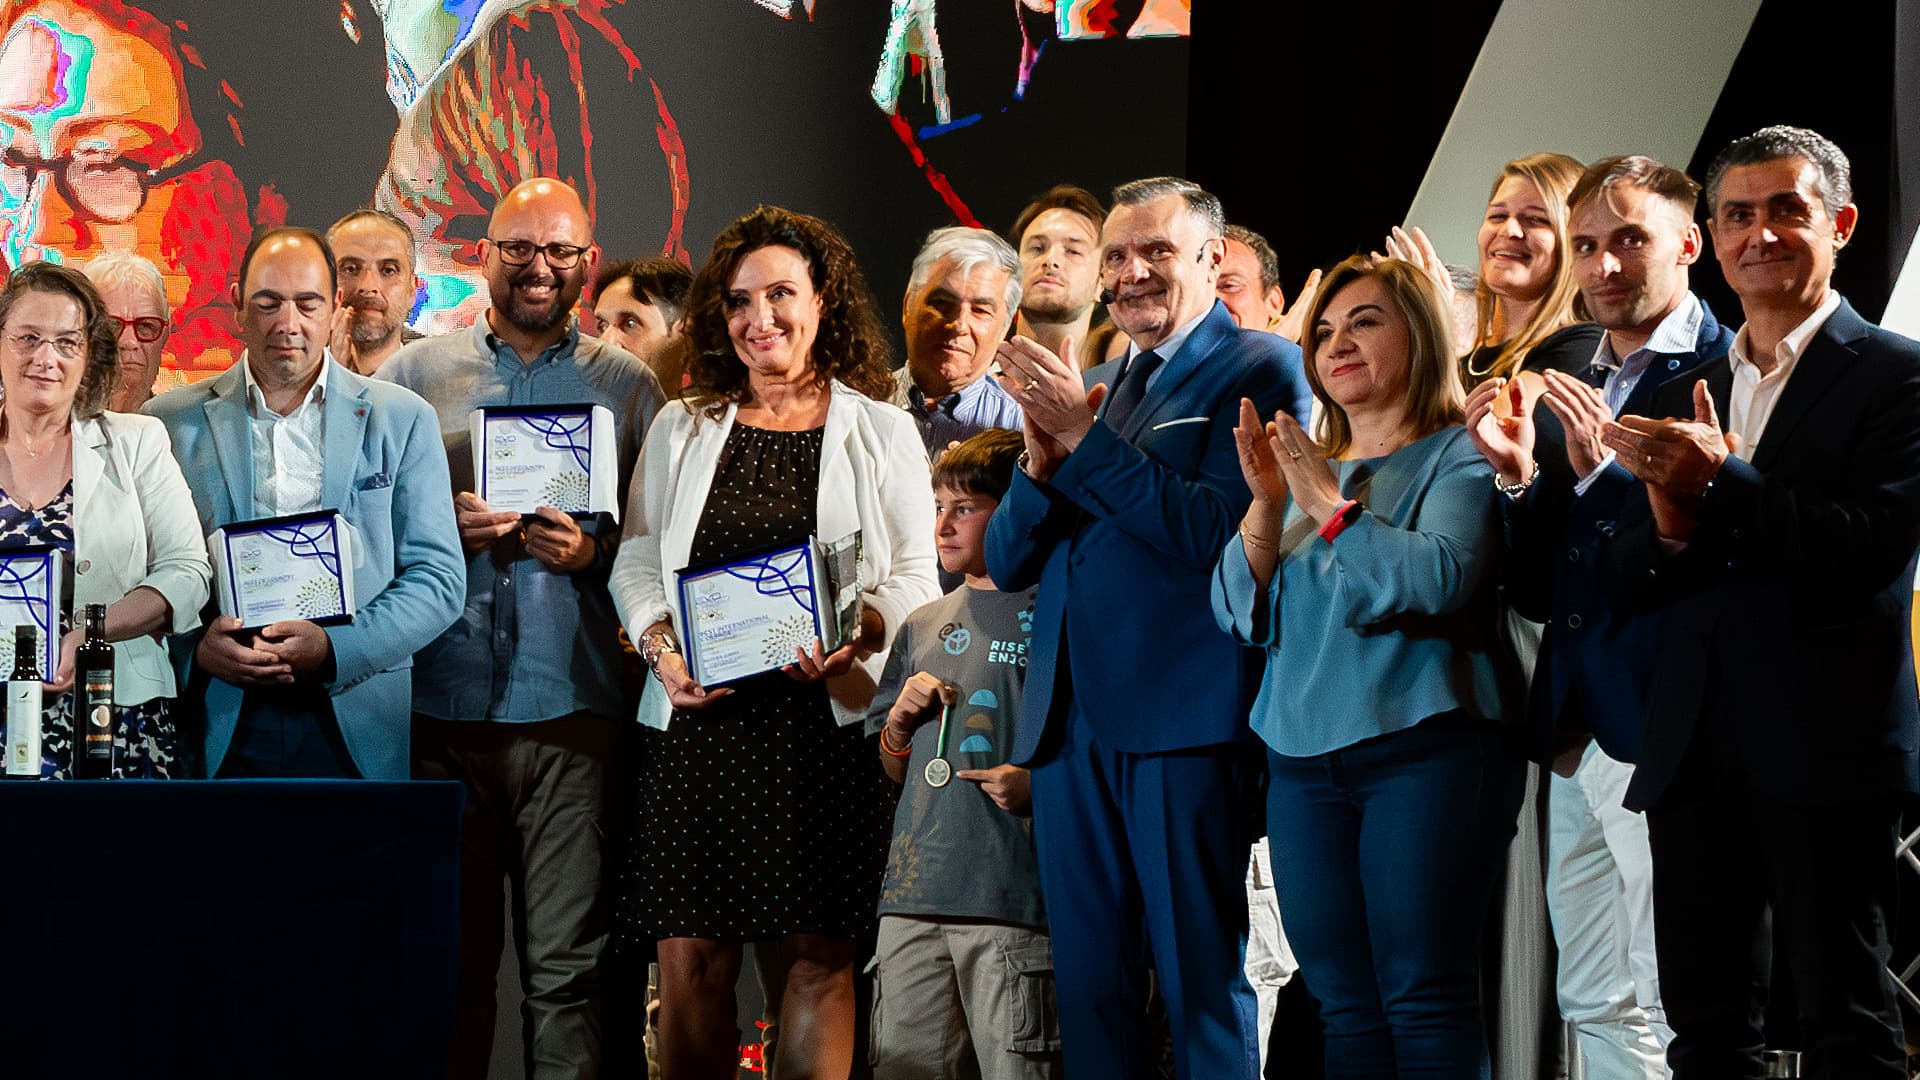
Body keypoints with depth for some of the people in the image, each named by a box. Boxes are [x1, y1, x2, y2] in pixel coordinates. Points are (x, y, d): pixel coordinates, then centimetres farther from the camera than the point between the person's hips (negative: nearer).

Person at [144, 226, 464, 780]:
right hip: (220, 729, 0)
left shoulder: (402, 419, 6)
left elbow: (438, 578, 2)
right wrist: (195, 646, -13)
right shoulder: (171, 421, 7)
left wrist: (335, 650, -12)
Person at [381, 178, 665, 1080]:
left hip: (570, 707, -1)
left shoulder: (628, 386, 10)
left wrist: (593, 552, -9)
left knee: (566, 965, -4)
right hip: (440, 703, 1)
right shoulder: (414, 375, 11)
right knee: (447, 960, 5)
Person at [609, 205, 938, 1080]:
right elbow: (637, 559, 14)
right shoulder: (680, 430, 15)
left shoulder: (880, 432, 8)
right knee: (691, 958, -2)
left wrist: (859, 633, -15)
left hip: (826, 720, -1)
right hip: (701, 715, 2)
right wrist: (662, 647, -5)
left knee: (818, 957, -2)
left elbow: (915, 575, 5)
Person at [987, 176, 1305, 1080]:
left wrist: (1087, 437, -14)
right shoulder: (1090, 387, 20)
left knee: (1202, 986, -4)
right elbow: (1006, 563, 16)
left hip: (1183, 723, -7)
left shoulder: (1258, 368, -1)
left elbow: (1219, 531, -15)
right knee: (1089, 993, 9)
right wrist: (1043, 460, -3)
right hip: (1072, 723, 7)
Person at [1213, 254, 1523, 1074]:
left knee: (1424, 996, -10)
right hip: (1303, 759, 6)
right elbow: (1242, 617, 11)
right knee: (1345, 1004, 2)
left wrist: (1330, 505, -11)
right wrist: (1266, 506, -3)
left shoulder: (1457, 455, 2)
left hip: (1424, 749, -6)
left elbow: (1440, 576, -15)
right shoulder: (1304, 469, 19)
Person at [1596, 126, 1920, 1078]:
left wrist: (1718, 482, -21)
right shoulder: (1681, 396, 16)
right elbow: (1630, 573, 11)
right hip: (1696, 750, 6)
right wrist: (1672, 524, -12)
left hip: (1826, 749, -6)